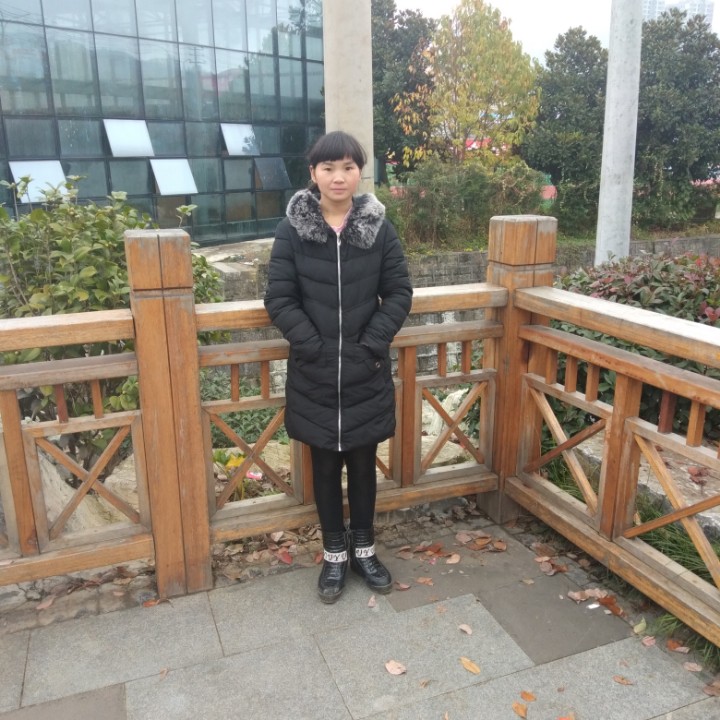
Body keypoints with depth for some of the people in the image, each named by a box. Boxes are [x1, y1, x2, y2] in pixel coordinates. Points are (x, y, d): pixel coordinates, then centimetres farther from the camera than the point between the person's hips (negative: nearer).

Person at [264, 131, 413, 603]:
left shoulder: (379, 227, -1)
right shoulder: (293, 230, -4)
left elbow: (399, 292, -1)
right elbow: (279, 298, -5)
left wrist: (372, 344, -11)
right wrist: (313, 346, -14)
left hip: (367, 371, 1)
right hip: (315, 373, 0)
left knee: (363, 463, 14)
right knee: (326, 465, 12)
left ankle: (364, 549, 33)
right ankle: (334, 555, 30)